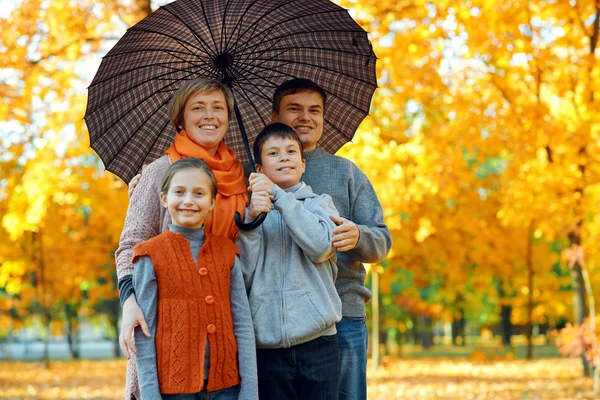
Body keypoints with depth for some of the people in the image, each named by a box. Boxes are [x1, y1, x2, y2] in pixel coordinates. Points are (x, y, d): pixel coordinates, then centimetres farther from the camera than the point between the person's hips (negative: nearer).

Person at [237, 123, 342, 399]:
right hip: (267, 343, 1)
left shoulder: (319, 203, 10)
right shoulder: (250, 212, 12)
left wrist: (278, 195, -12)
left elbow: (320, 246, -12)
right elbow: (244, 274, 0)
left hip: (317, 338, -1)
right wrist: (252, 219, -13)